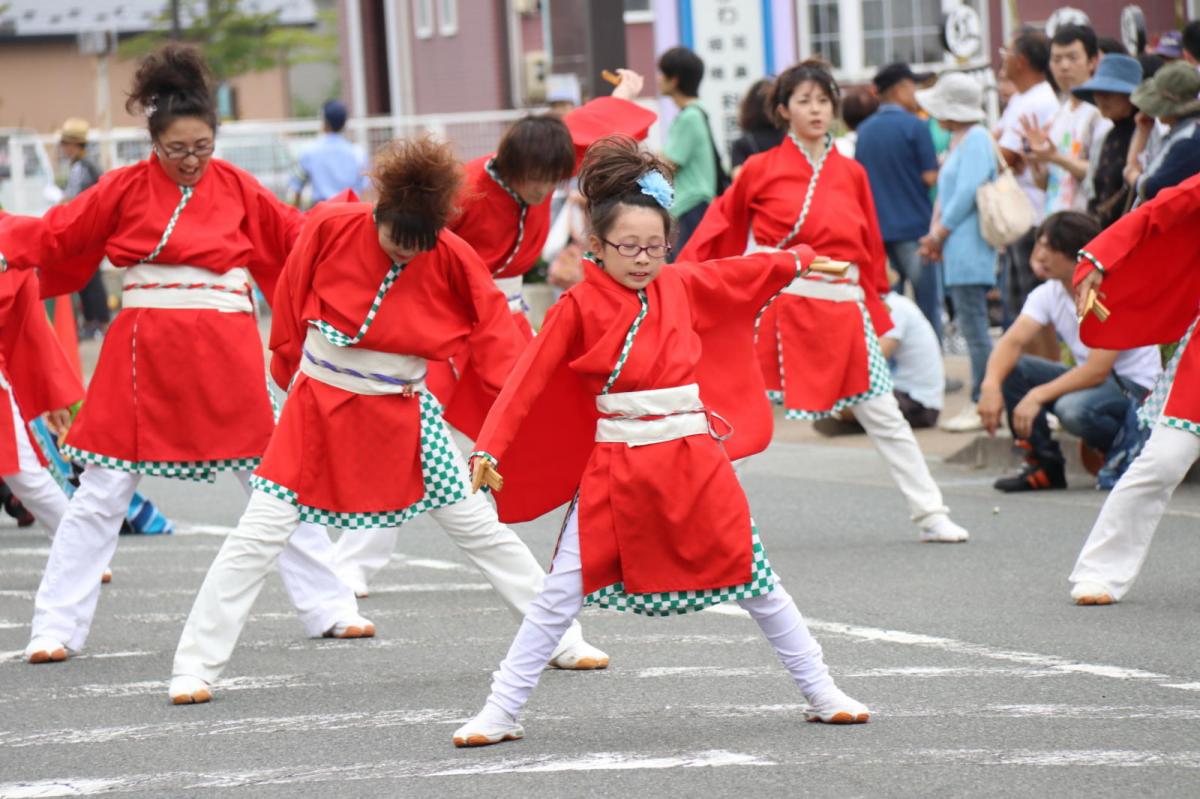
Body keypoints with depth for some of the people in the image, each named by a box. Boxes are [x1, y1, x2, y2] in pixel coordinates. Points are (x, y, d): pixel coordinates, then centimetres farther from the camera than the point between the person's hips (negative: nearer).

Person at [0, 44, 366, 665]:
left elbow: (299, 236, 8)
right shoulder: (127, 188, -1)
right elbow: (55, 235, 0)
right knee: (100, 495, 2)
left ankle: (330, 610, 18)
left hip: (227, 356, 1)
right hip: (145, 354, -1)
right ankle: (56, 628, 7)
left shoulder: (235, 187, 3)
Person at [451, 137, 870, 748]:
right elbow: (530, 382, -8)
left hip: (695, 465, 3)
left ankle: (821, 693, 21)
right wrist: (490, 449, -16)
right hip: (614, 468, -3)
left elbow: (740, 276, 22)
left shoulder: (681, 286, 5)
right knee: (561, 594, -4)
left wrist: (798, 261, 32)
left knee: (757, 583, 10)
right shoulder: (579, 308, -5)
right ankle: (500, 712, 3)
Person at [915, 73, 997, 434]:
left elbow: (968, 192, -19)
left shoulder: (976, 138, -11)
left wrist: (939, 234, -10)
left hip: (970, 249, -10)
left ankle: (984, 404, -8)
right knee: (971, 327, 11)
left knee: (974, 326, -9)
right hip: (956, 251, 10)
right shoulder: (959, 140, 19)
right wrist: (934, 233, 8)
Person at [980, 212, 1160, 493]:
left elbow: (1097, 372, -29)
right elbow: (1012, 342, -15)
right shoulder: (1048, 293, -2)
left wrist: (1037, 396, -35)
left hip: (1136, 386, -7)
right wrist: (991, 385, -34)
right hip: (1086, 378, 7)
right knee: (1010, 368, -13)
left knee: (1073, 408, -38)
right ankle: (1045, 466, -7)